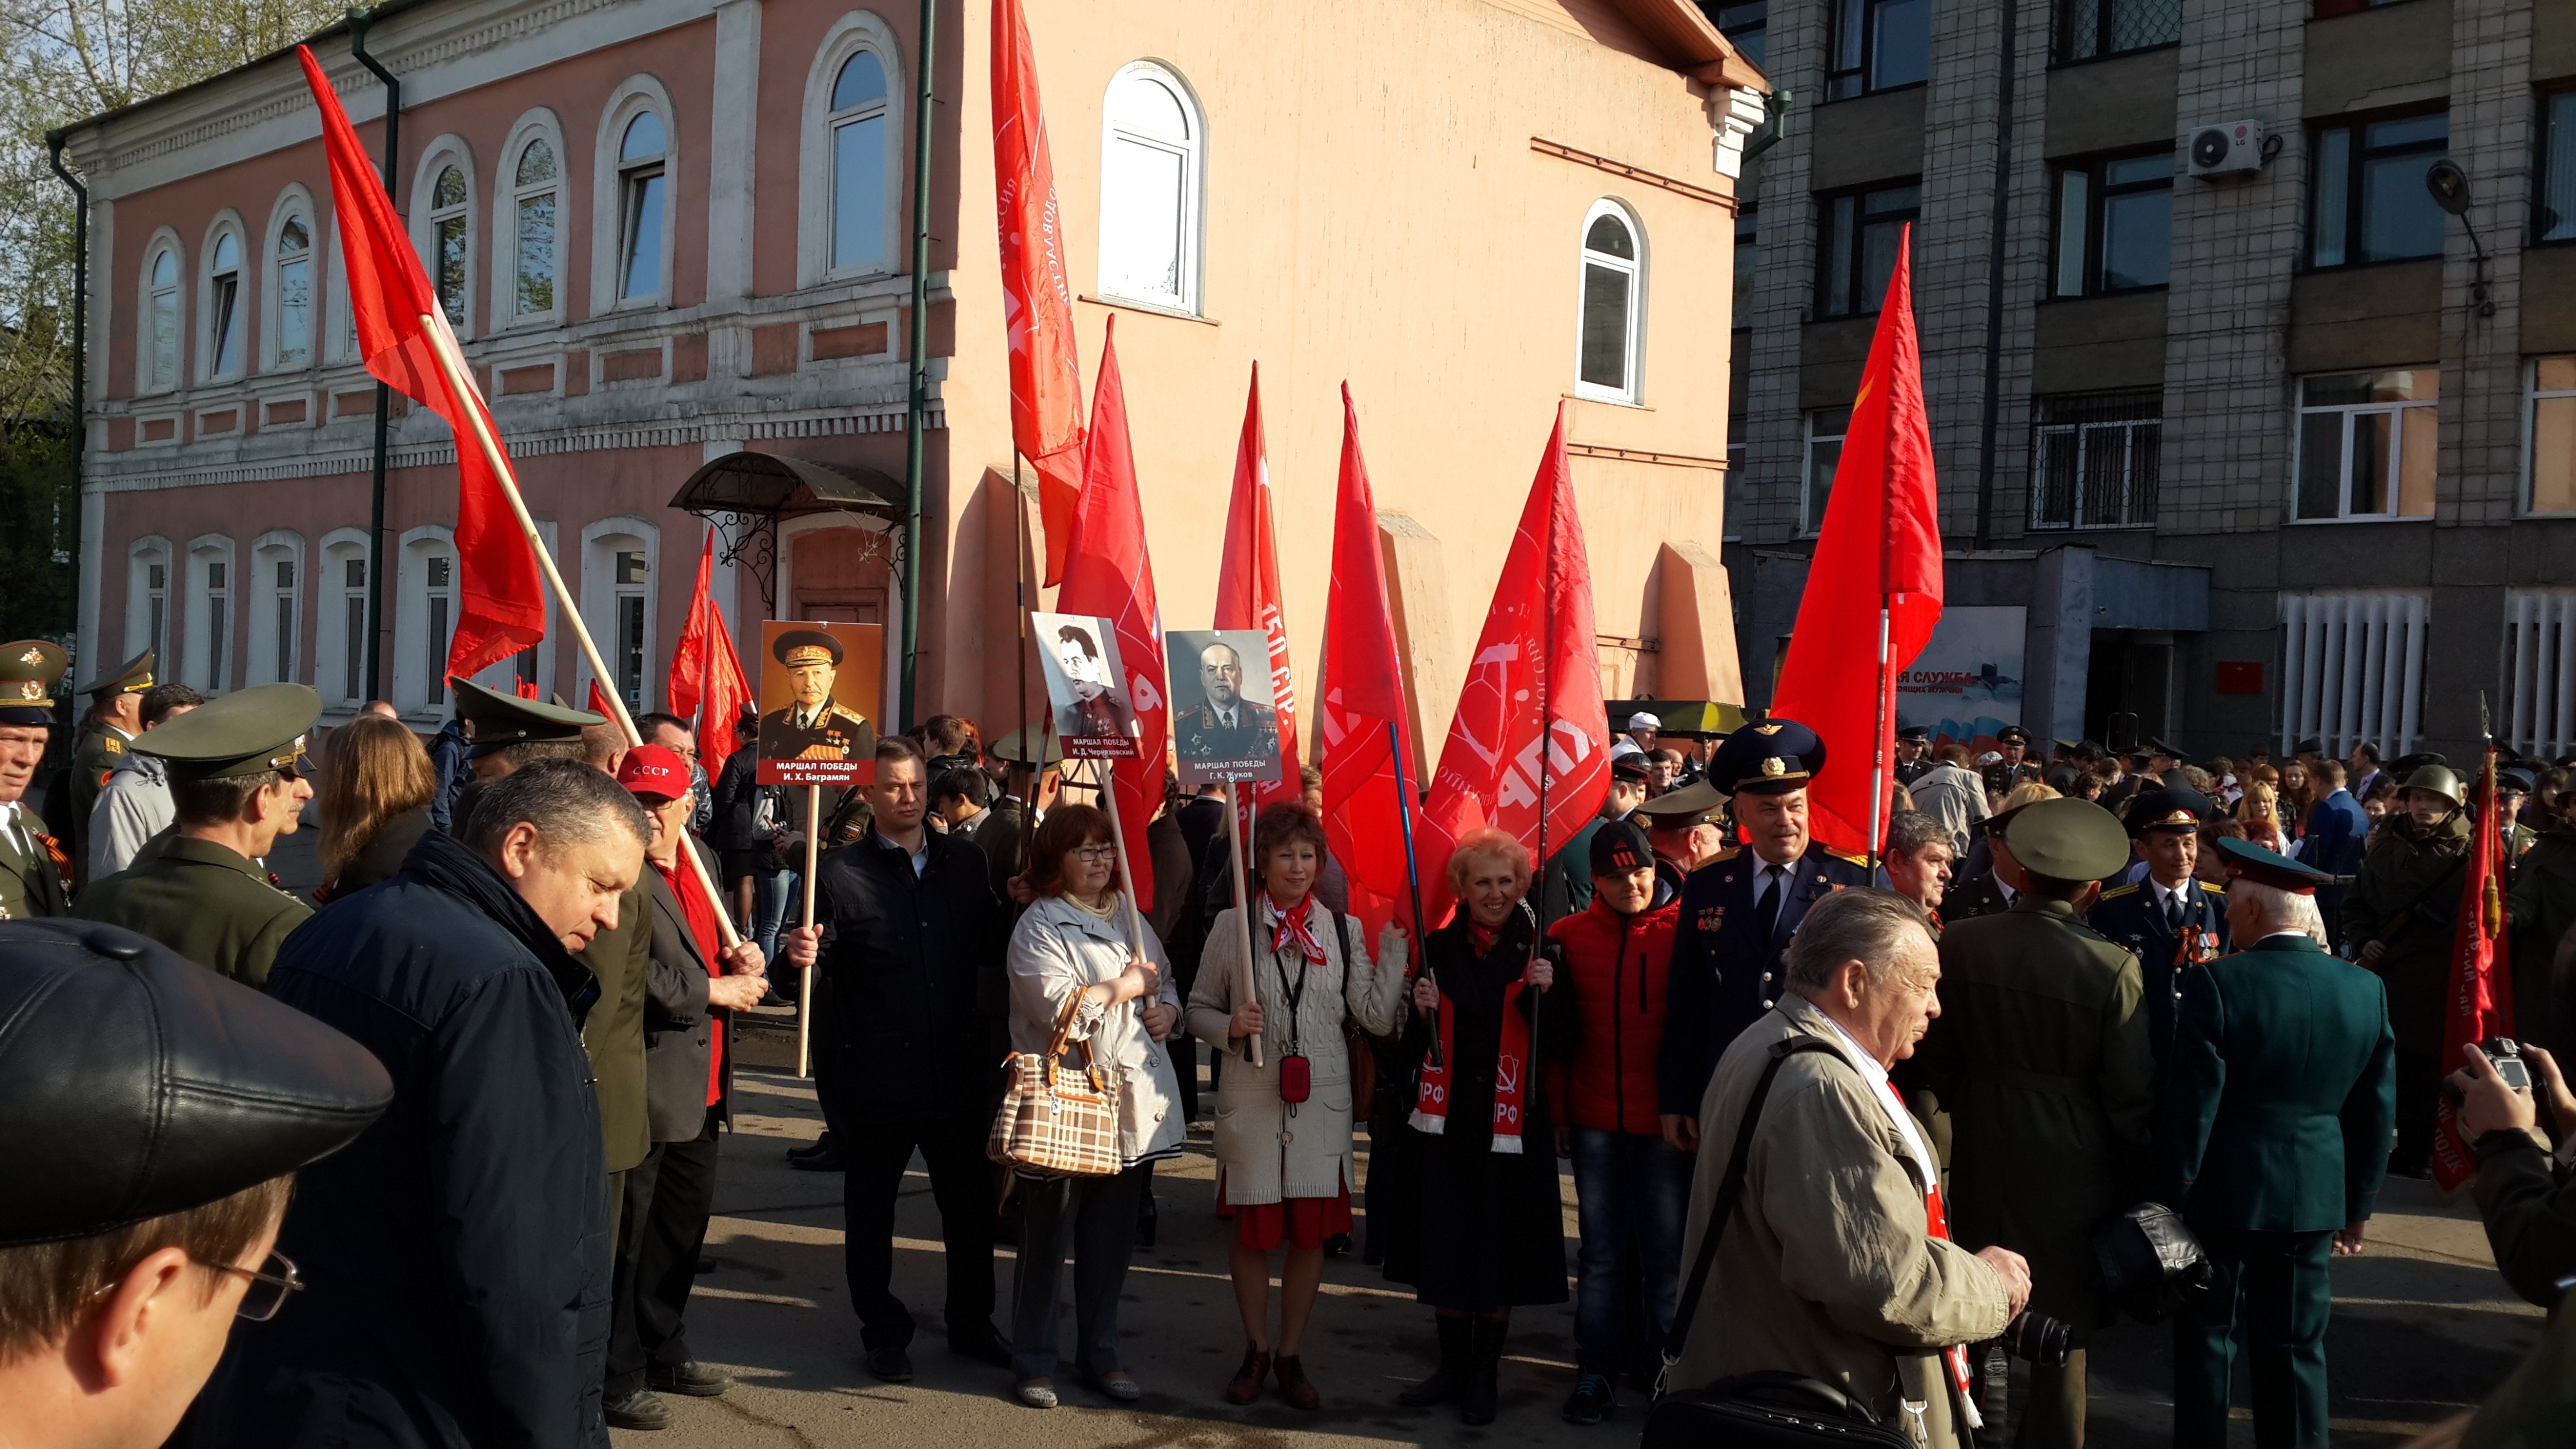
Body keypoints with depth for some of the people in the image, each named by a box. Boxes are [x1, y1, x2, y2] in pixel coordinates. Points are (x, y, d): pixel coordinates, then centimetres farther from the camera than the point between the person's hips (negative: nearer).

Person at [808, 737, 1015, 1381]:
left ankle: (972, 1322, 31)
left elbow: (991, 947, 12)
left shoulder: (965, 862, 6)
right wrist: (801, 959, -26)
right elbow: (814, 978, -6)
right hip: (874, 1074, -3)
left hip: (958, 1070, 3)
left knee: (972, 1202, 13)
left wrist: (988, 1032, 1)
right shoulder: (839, 873, -4)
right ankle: (884, 1334, 26)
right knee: (871, 1209, 10)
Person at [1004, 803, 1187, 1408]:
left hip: (1132, 1104, 6)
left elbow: (1166, 981, 22)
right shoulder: (1039, 926, -6)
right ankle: (1034, 1360, 13)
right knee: (1048, 1234, 2)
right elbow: (1054, 1005, -19)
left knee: (1113, 1235, 13)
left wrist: (1167, 1010, 1)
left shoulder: (1130, 918, 15)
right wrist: (1122, 988, -12)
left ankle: (1100, 1352, 26)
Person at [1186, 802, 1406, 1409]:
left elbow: (1376, 1018, -2)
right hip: (1251, 1099, -1)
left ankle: (1291, 1354, 24)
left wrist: (1394, 949, -8)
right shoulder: (1231, 925, 0)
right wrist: (1231, 1028, -14)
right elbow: (1198, 1010, 6)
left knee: (1310, 1234, 7)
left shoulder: (1345, 930, 3)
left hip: (1322, 1100, 1)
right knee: (1253, 1231, 7)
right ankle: (1256, 1350, 27)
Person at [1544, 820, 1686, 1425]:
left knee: (1667, 1250, 5)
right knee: (1601, 1249, 9)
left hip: (1665, 1121, -2)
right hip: (1594, 1119, 2)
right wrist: (1556, 1110, 4)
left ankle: (1665, 1368, 20)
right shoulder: (1568, 937, 3)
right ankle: (1597, 1371, 18)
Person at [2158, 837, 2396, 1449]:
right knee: (2296, 1346, 14)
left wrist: (2171, 1198, -5)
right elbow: (2377, 1108, 5)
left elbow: (2191, 1105, -16)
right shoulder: (2366, 989, -2)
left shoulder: (2216, 983, -18)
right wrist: (2360, 1203, 16)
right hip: (2313, 1195, 4)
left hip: (2223, 1191, -4)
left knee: (2207, 1338, 11)